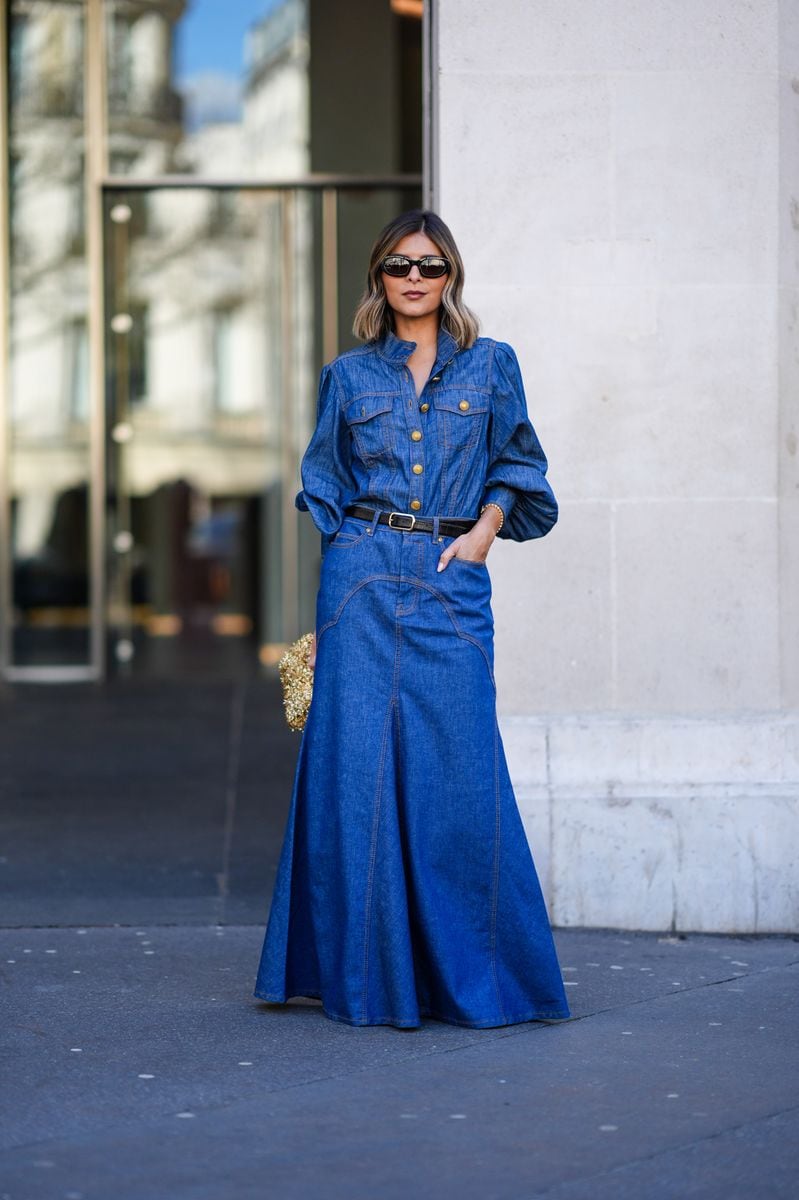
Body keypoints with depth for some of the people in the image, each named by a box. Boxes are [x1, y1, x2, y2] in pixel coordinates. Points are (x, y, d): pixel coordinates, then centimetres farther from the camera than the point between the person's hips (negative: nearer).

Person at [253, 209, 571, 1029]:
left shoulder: (491, 365, 10)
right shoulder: (349, 376, 10)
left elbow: (513, 465, 14)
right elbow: (327, 492, 12)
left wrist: (484, 531, -5)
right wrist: (327, 609, 6)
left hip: (451, 586, 0)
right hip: (363, 577, 0)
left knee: (458, 769, -5)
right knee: (357, 761, -3)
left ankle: (468, 975, 6)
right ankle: (368, 972, 4)